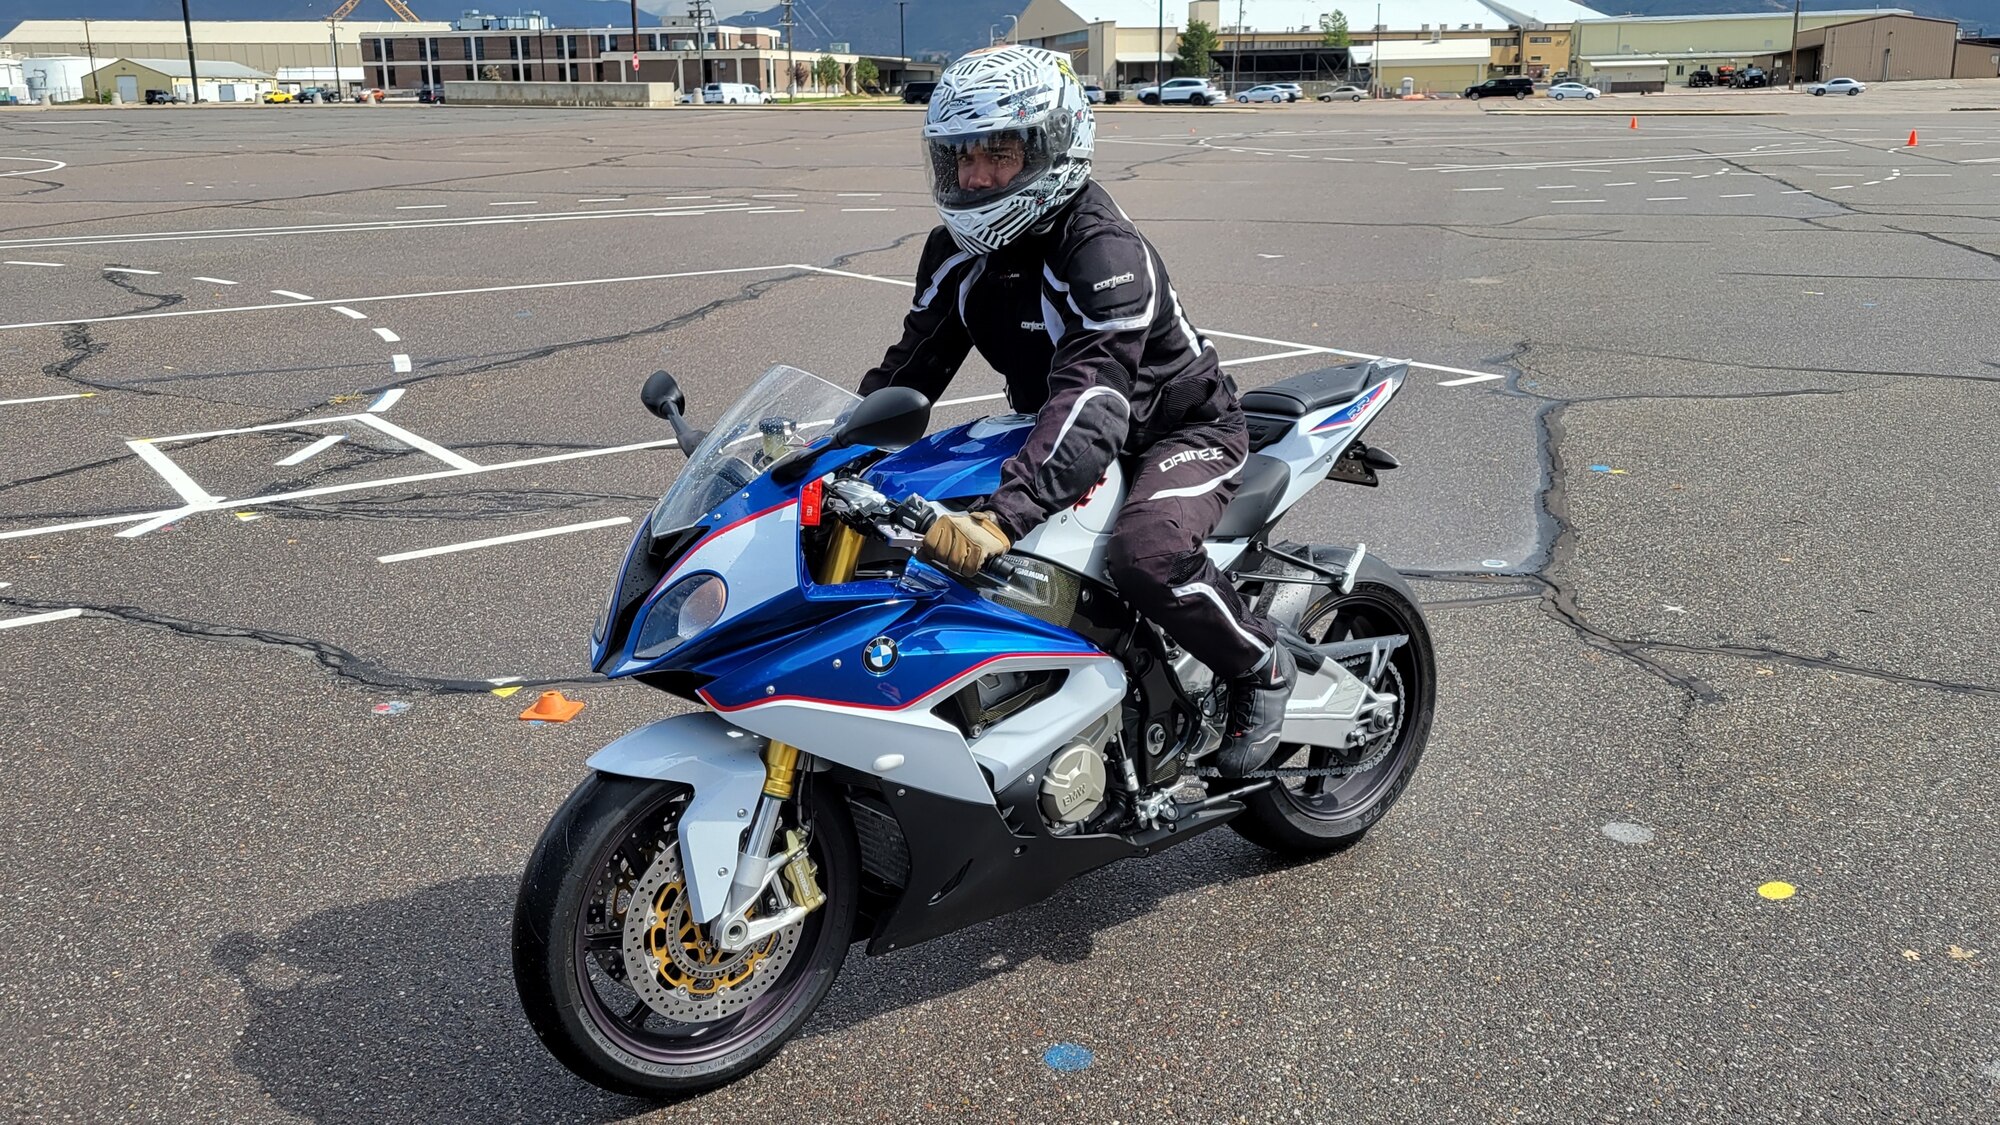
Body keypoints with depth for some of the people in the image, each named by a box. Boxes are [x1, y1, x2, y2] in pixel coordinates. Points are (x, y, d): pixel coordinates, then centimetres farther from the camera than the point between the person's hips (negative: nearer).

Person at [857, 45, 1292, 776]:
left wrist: (1001, 517, -55)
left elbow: (1090, 403, -42)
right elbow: (909, 371, 4)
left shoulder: (1105, 251, -29)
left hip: (1181, 430, -8)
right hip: (1050, 425, 8)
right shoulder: (958, 250, -4)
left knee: (1146, 554, -37)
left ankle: (1260, 666, -8)